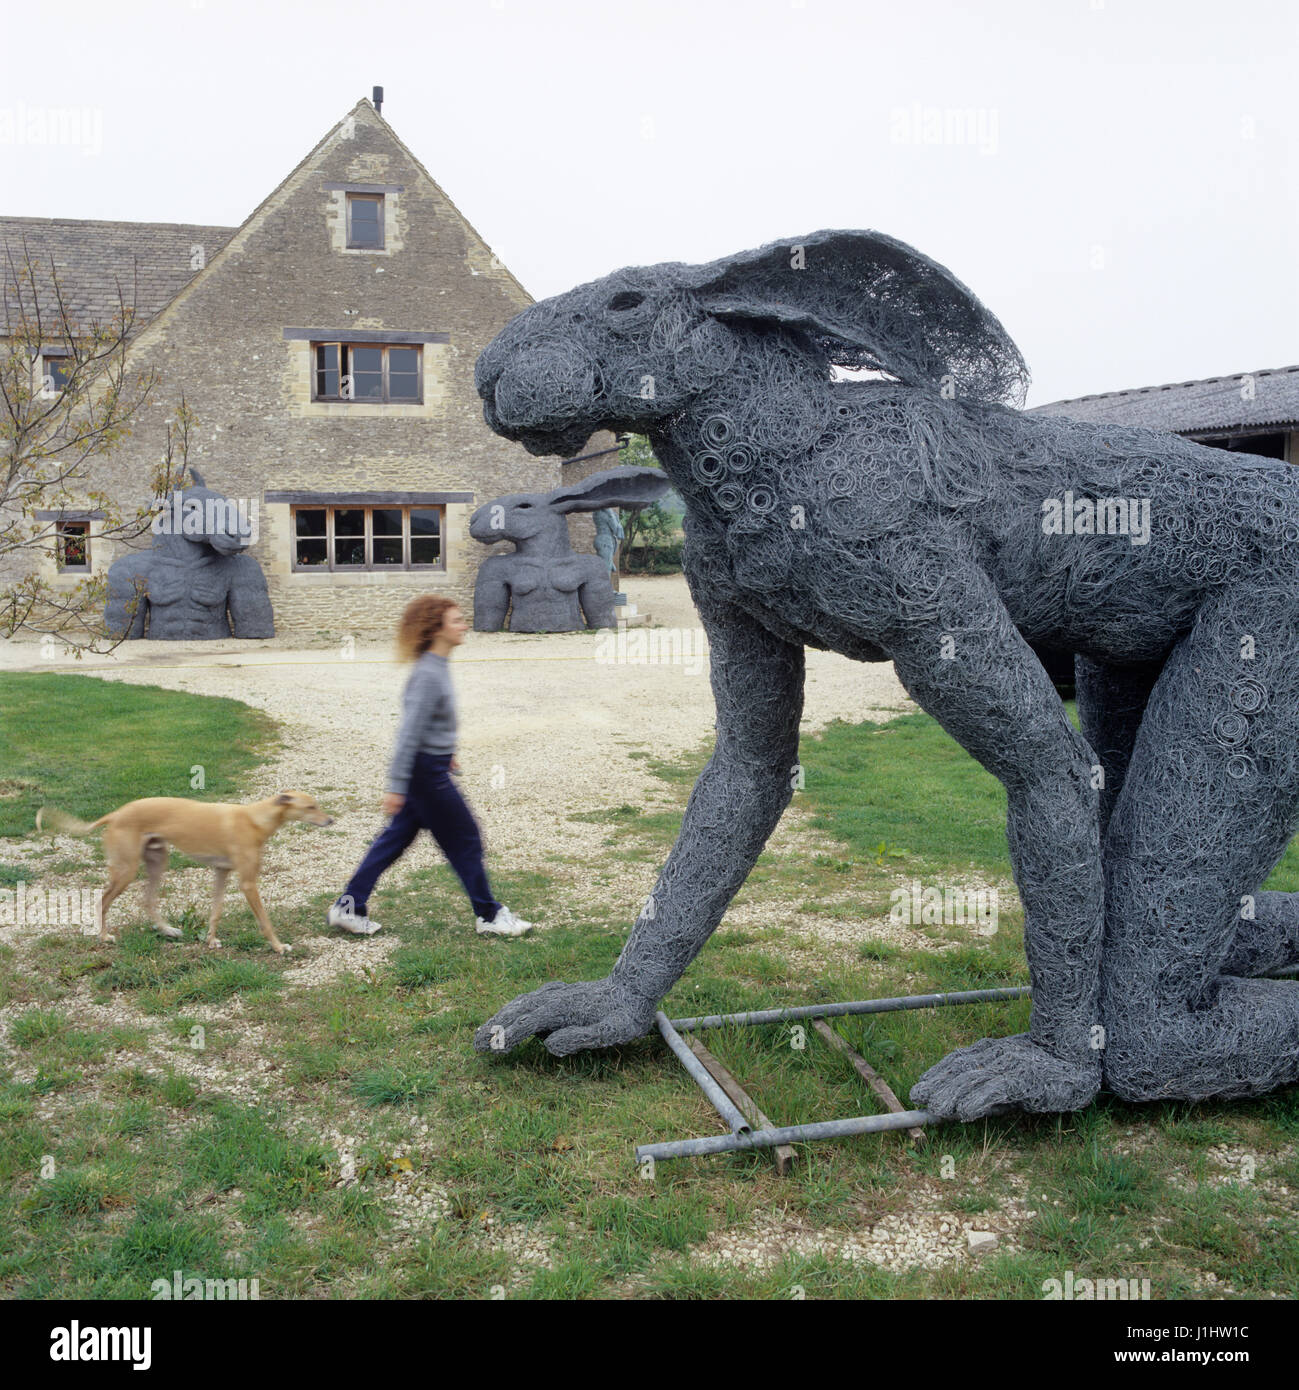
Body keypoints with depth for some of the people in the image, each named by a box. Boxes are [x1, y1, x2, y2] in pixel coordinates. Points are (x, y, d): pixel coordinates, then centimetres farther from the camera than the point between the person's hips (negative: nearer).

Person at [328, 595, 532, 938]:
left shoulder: (437, 667, 6)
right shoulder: (428, 675, -24)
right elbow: (409, 732, -25)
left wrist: (445, 752, 30)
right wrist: (396, 786, -24)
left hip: (429, 768, 10)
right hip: (427, 772, -10)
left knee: (396, 838, 15)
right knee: (464, 840, 4)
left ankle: (349, 906, 21)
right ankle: (489, 916, 19)